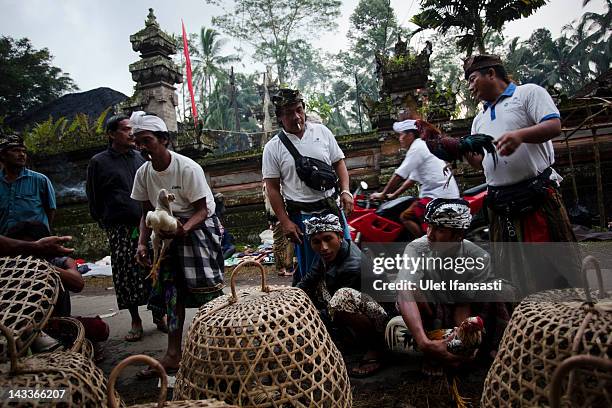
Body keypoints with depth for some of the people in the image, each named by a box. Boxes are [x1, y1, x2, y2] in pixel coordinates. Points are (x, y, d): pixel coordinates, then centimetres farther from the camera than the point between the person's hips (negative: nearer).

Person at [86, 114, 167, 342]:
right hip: (120, 229, -2)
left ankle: (158, 316, 18)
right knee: (127, 275, 2)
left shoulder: (140, 158, 13)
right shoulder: (99, 162, 4)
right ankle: (135, 321, 16)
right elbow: (94, 199, 7)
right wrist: (106, 224, 4)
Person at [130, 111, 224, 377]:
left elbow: (202, 210, -18)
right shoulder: (143, 173, -3)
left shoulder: (188, 168, -22)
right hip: (169, 231, 6)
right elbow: (147, 213, 5)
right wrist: (142, 242, -9)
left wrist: (184, 228, -37)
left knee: (206, 287, -12)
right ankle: (173, 355, 16)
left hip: (199, 226, -6)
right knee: (171, 289, 6)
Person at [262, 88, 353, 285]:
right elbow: (272, 188, -3)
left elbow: (338, 163, 11)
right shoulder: (273, 148, -3)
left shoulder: (322, 131, 6)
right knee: (310, 269, 4)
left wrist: (345, 191, -5)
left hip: (332, 207, 3)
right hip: (301, 215, -3)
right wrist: (285, 222, -10)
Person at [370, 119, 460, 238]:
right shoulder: (422, 146, 22)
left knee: (405, 217, -15)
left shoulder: (417, 148, -9)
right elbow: (412, 178, 22)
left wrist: (383, 194, -5)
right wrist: (393, 195, 19)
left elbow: (399, 176, -13)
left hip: (440, 195, -11)